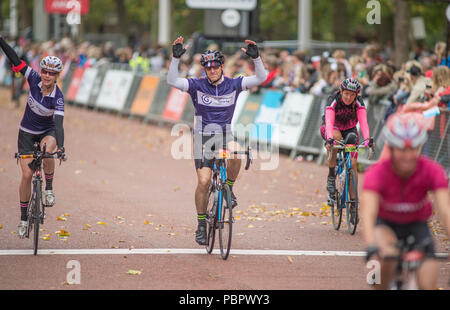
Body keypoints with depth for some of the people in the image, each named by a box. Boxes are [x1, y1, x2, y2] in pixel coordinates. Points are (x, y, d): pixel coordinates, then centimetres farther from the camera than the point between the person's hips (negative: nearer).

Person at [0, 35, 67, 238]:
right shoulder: (34, 80, -18)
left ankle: (49, 189, -14)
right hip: (27, 132, 2)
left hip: (47, 131, -2)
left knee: (49, 147, -38)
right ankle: (23, 218, 8)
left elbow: (59, 123, -36)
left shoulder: (58, 98, -25)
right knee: (27, 174, -6)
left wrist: (61, 148, -50)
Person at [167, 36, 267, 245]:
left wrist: (255, 57, -24)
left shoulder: (233, 85, -2)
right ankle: (201, 225, 4)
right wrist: (176, 57, -28)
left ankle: (228, 188, -8)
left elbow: (261, 78, -10)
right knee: (203, 181, -12)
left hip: (225, 134, 1)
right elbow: (172, 80, -17)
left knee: (236, 154, -36)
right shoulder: (197, 85, -4)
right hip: (203, 136, -1)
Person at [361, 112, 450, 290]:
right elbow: (368, 214, -41)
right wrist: (372, 247, -59)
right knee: (387, 256, -36)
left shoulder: (432, 171, -25)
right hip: (385, 223, -2)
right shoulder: (377, 174, -29)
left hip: (416, 224, 2)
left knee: (428, 285, -16)